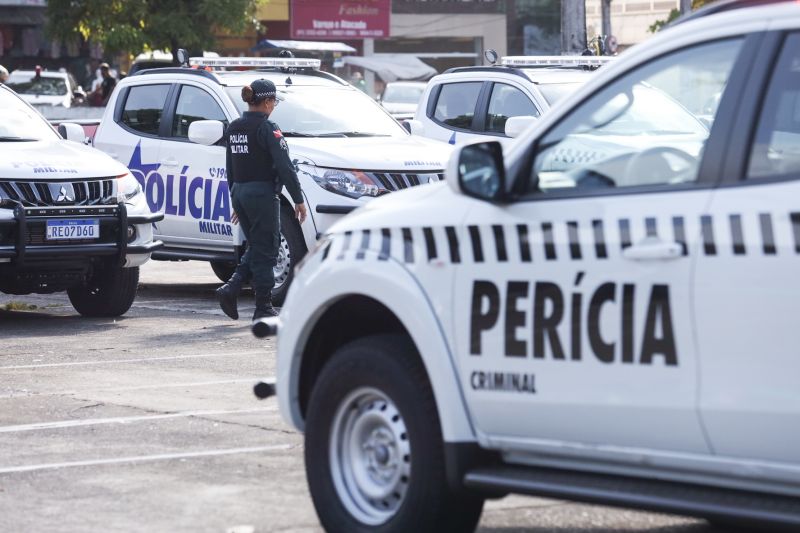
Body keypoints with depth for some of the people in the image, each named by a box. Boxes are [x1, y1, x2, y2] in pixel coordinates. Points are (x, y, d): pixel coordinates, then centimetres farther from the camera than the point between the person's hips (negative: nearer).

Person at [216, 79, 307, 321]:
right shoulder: (267, 129, -13)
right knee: (265, 250, -1)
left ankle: (231, 289, 2)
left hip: (240, 192, 7)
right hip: (263, 194, -7)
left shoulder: (234, 128, 10)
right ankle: (264, 308, 2)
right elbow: (285, 167, -16)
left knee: (256, 247, 17)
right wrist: (298, 200, -11)